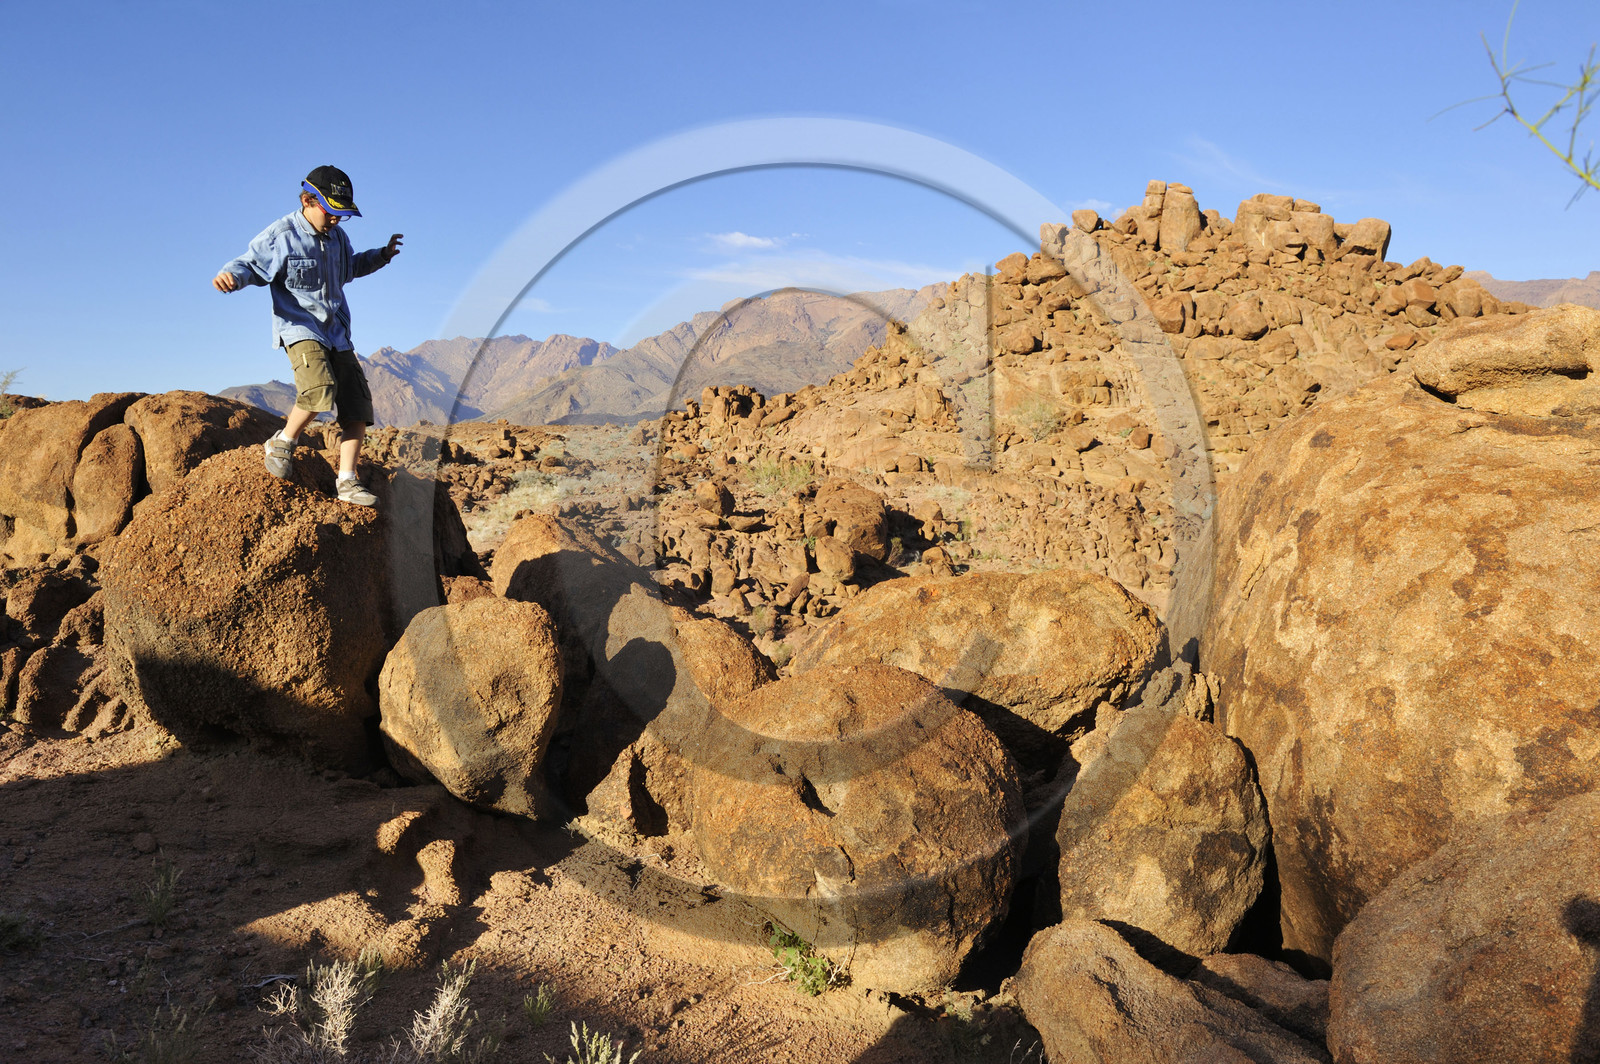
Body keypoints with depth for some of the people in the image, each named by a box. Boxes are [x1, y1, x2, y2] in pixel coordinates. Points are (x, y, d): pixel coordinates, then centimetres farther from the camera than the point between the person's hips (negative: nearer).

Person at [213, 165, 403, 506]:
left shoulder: (337, 237, 13)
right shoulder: (281, 236, -6)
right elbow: (249, 263, -5)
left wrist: (381, 256, 23)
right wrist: (230, 276, -27)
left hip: (336, 332, 7)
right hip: (299, 327, -7)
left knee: (357, 407, -2)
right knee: (321, 388, -32)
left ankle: (347, 481, 4)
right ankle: (282, 443, -5)